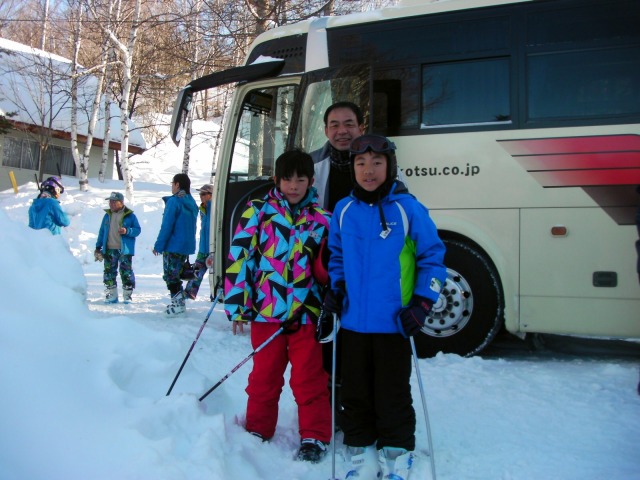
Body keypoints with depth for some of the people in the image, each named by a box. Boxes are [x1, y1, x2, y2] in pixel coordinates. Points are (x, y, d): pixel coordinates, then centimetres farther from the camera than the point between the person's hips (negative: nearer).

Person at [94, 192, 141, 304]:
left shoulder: (130, 215, -1)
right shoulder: (107, 215, 13)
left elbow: (137, 230, -2)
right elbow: (102, 232, 18)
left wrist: (127, 231, -21)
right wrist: (98, 247, 14)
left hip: (125, 250, -5)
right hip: (109, 250, 5)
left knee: (126, 273, -4)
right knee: (109, 273, 7)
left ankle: (127, 296, 5)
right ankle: (111, 296, 17)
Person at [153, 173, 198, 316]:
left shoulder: (174, 201, -13)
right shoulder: (191, 203, 12)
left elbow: (166, 226, -15)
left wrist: (158, 245, -11)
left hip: (173, 246, -8)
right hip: (187, 246, 8)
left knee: (170, 275, -1)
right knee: (175, 274, 18)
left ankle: (178, 303, -4)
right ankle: (178, 301, 21)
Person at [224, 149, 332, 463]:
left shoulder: (321, 219, 6)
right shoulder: (258, 211, 1)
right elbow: (239, 255, -3)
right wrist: (237, 303, -8)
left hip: (307, 313, 0)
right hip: (266, 310, 0)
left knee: (309, 379, 6)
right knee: (264, 377, 13)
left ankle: (314, 437, 20)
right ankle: (258, 431, 30)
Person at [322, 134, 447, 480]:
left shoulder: (408, 209, -8)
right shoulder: (344, 210, 3)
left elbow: (432, 258, -3)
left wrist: (422, 303, -9)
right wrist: (335, 289, 5)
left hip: (393, 324, -4)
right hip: (353, 322, 4)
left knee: (392, 396, 8)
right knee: (355, 395, 14)